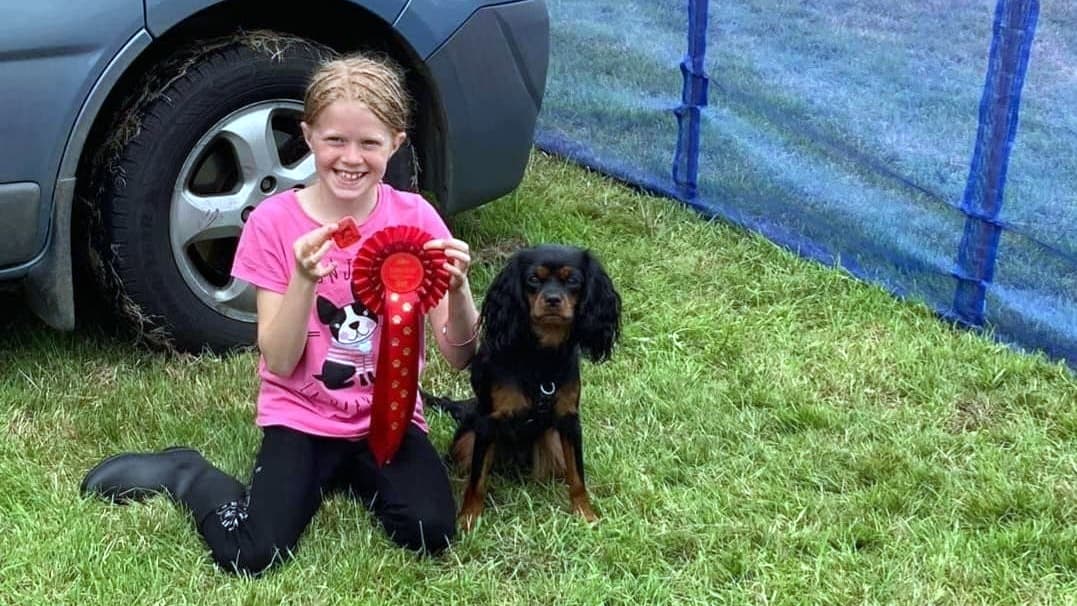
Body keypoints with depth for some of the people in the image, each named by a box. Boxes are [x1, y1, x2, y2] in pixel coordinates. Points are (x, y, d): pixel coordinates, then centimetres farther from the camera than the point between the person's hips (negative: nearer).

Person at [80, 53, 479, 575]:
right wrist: (305, 281, -30)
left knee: (432, 532, -22)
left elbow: (459, 355, -8)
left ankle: (351, 472, 9)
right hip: (302, 416, -2)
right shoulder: (275, 222, -10)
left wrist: (458, 288, -28)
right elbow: (280, 361, -14)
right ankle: (185, 474, 11)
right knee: (251, 555, -21)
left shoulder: (415, 218, -6)